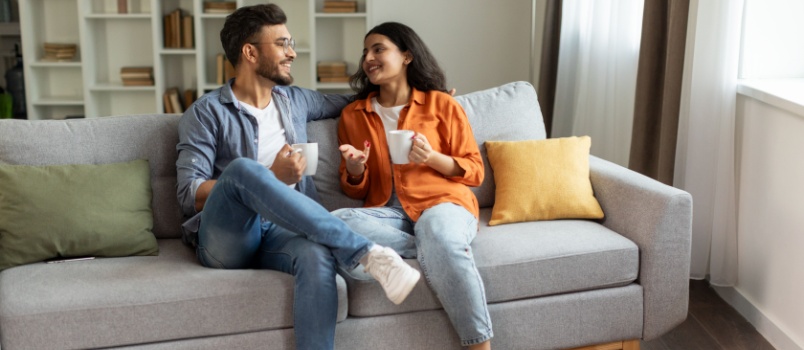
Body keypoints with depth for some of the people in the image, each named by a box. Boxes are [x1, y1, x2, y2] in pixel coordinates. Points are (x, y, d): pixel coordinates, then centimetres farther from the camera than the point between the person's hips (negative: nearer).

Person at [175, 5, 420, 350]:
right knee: (242, 168, -36)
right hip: (225, 239, -3)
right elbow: (189, 194, -6)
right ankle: (367, 253, -38)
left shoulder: (295, 100, 20)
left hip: (281, 232, 3)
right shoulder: (206, 112, 2)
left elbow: (347, 103, 37)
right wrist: (270, 180, -13)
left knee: (318, 254, -35)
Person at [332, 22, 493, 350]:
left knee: (440, 242, -39)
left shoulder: (441, 104, 7)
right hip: (387, 211, 3)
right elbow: (356, 191, 17)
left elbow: (474, 171, 6)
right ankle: (436, 250, -22)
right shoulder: (352, 114, 15)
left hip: (441, 202, -2)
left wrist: (432, 158, -13)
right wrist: (355, 169, -7)